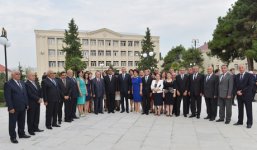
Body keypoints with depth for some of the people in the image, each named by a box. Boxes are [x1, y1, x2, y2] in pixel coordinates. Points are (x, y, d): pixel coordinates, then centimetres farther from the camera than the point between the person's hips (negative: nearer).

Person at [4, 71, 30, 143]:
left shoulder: (22, 83, 12)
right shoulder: (8, 84, -9)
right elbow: (7, 97, -13)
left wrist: (27, 104, 10)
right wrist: (10, 107, -18)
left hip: (23, 107, 6)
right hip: (14, 108, -6)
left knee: (22, 122, 15)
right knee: (13, 123, 7)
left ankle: (21, 134, 29)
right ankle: (13, 137, 18)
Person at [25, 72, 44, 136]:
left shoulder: (36, 83, 13)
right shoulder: (26, 84, -13)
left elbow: (40, 91, 12)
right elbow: (30, 94, -18)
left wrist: (40, 98, -3)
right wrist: (38, 99, -15)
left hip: (37, 102, 7)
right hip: (31, 103, -7)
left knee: (37, 116, 13)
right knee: (31, 118, 4)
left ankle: (35, 128, 25)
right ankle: (30, 130, 15)